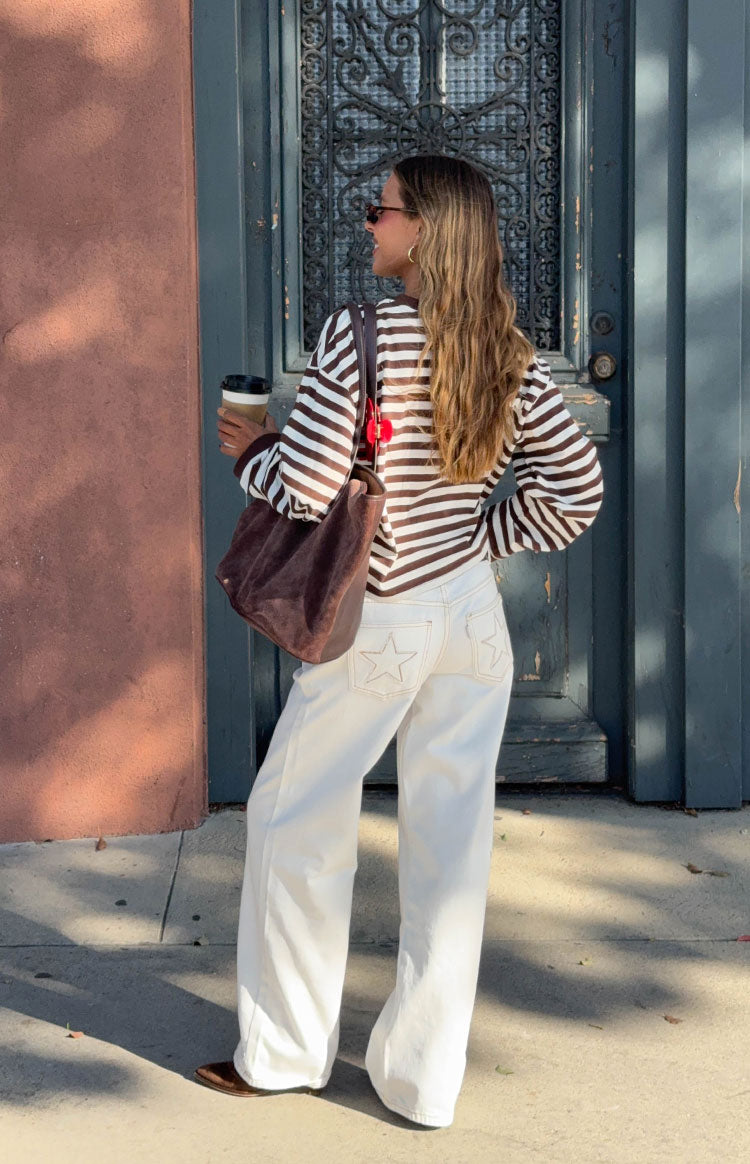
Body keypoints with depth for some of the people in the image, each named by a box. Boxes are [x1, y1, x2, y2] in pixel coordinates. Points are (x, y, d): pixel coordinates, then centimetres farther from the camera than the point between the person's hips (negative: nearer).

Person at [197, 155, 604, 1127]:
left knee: (296, 821, 13)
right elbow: (575, 493, 3)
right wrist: (475, 536, 11)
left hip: (378, 626, -5)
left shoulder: (359, 337, -16)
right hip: (474, 617, 5)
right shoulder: (511, 357, 1)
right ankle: (424, 1076, 19)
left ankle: (287, 1052, 26)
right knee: (452, 838, 10)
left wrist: (251, 449, 0)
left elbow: (303, 489, -20)